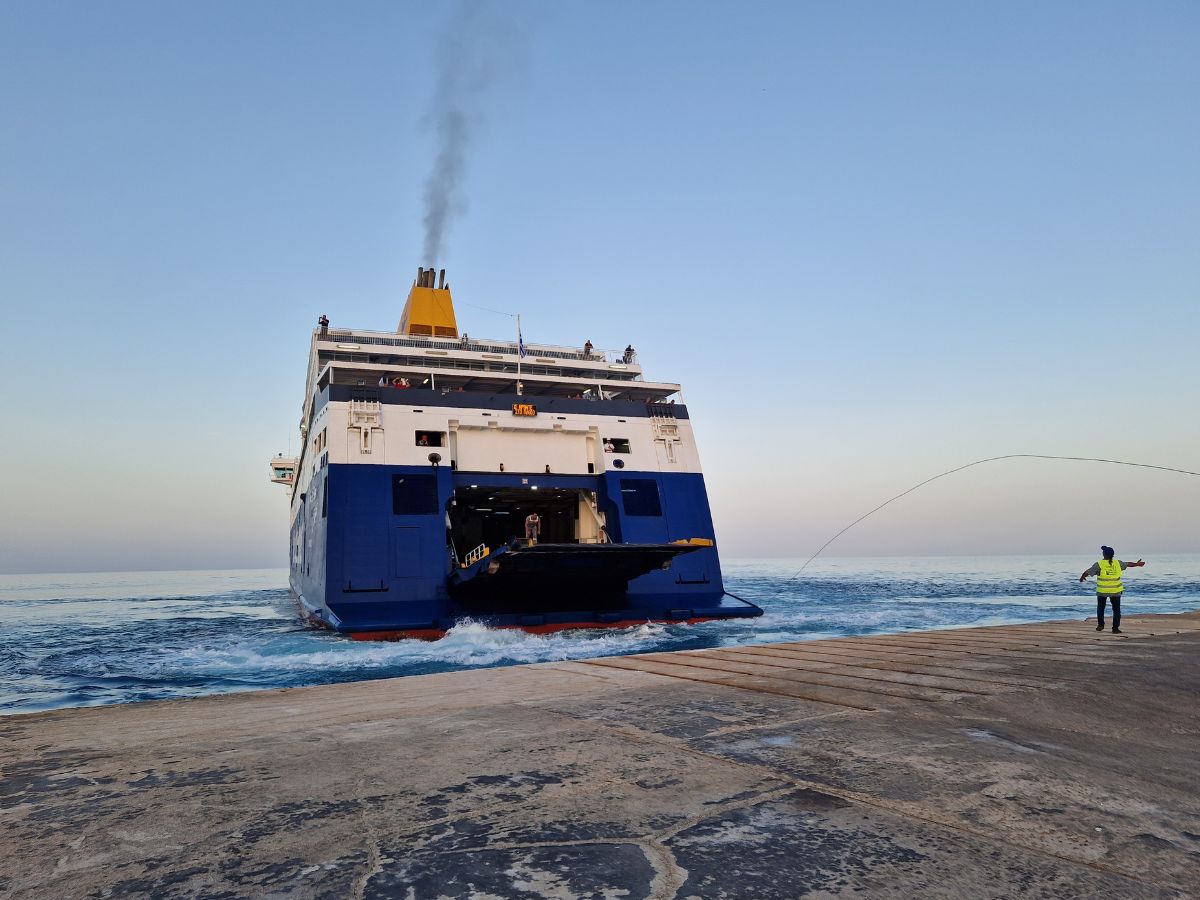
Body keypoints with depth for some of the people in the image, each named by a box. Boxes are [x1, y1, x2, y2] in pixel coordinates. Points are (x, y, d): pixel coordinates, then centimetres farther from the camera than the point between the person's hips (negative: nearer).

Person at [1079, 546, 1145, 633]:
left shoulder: (1099, 564, -11)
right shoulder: (1118, 563, -1)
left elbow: (1087, 572, -7)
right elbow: (1128, 564, 18)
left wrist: (1082, 577, 13)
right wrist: (1137, 564, 38)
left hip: (1102, 591, -2)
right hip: (1115, 591, 2)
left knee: (1100, 608, 17)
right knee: (1116, 610, 10)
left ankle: (1100, 624, 12)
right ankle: (1115, 628, 8)